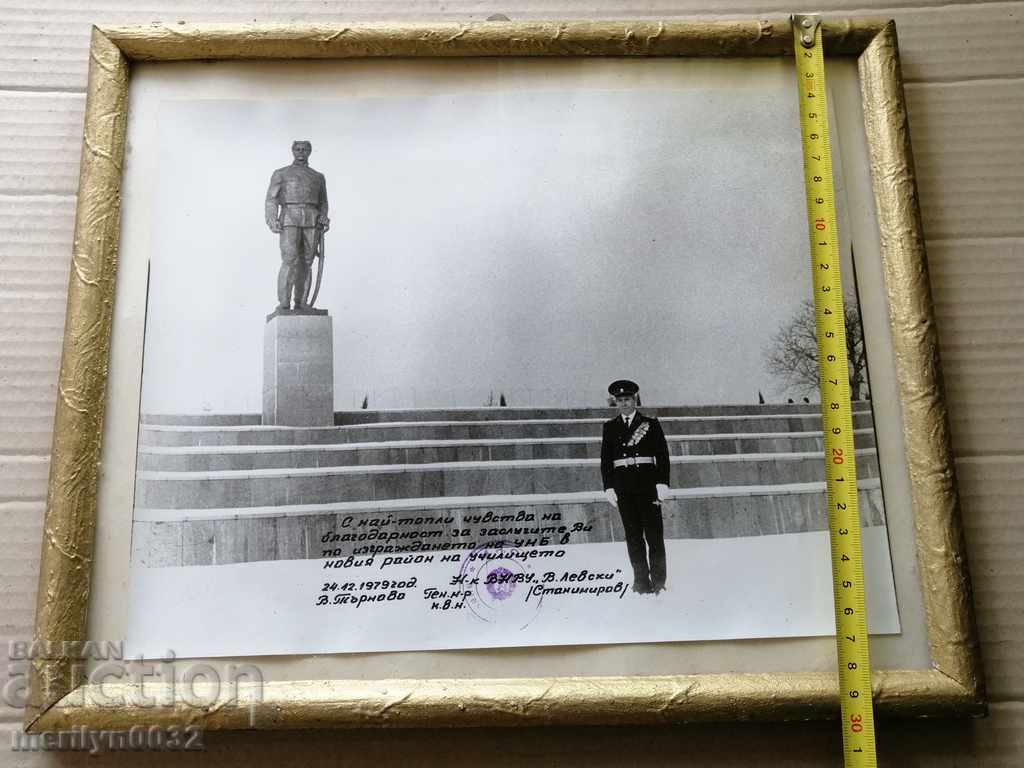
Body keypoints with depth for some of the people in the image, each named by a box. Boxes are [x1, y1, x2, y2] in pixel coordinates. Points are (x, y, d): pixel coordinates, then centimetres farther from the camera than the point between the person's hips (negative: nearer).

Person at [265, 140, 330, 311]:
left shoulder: (318, 177, 19)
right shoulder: (280, 174, 11)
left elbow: (322, 204, 21)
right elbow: (271, 200, 4)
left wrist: (324, 220, 0)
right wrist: (272, 222, -12)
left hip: (311, 222, 3)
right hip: (289, 221, -3)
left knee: (305, 264, 0)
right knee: (290, 262, -15)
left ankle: (301, 304, 3)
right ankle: (283, 304, -13)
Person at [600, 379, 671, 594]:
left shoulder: (650, 423, 6)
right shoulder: (610, 427, 11)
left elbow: (662, 454, 2)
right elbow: (605, 459, 8)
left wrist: (662, 483, -7)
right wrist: (608, 486, -1)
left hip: (647, 482, -2)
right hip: (623, 485, 2)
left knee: (654, 533, -1)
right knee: (633, 534, 4)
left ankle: (658, 580, 6)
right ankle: (641, 581, 10)